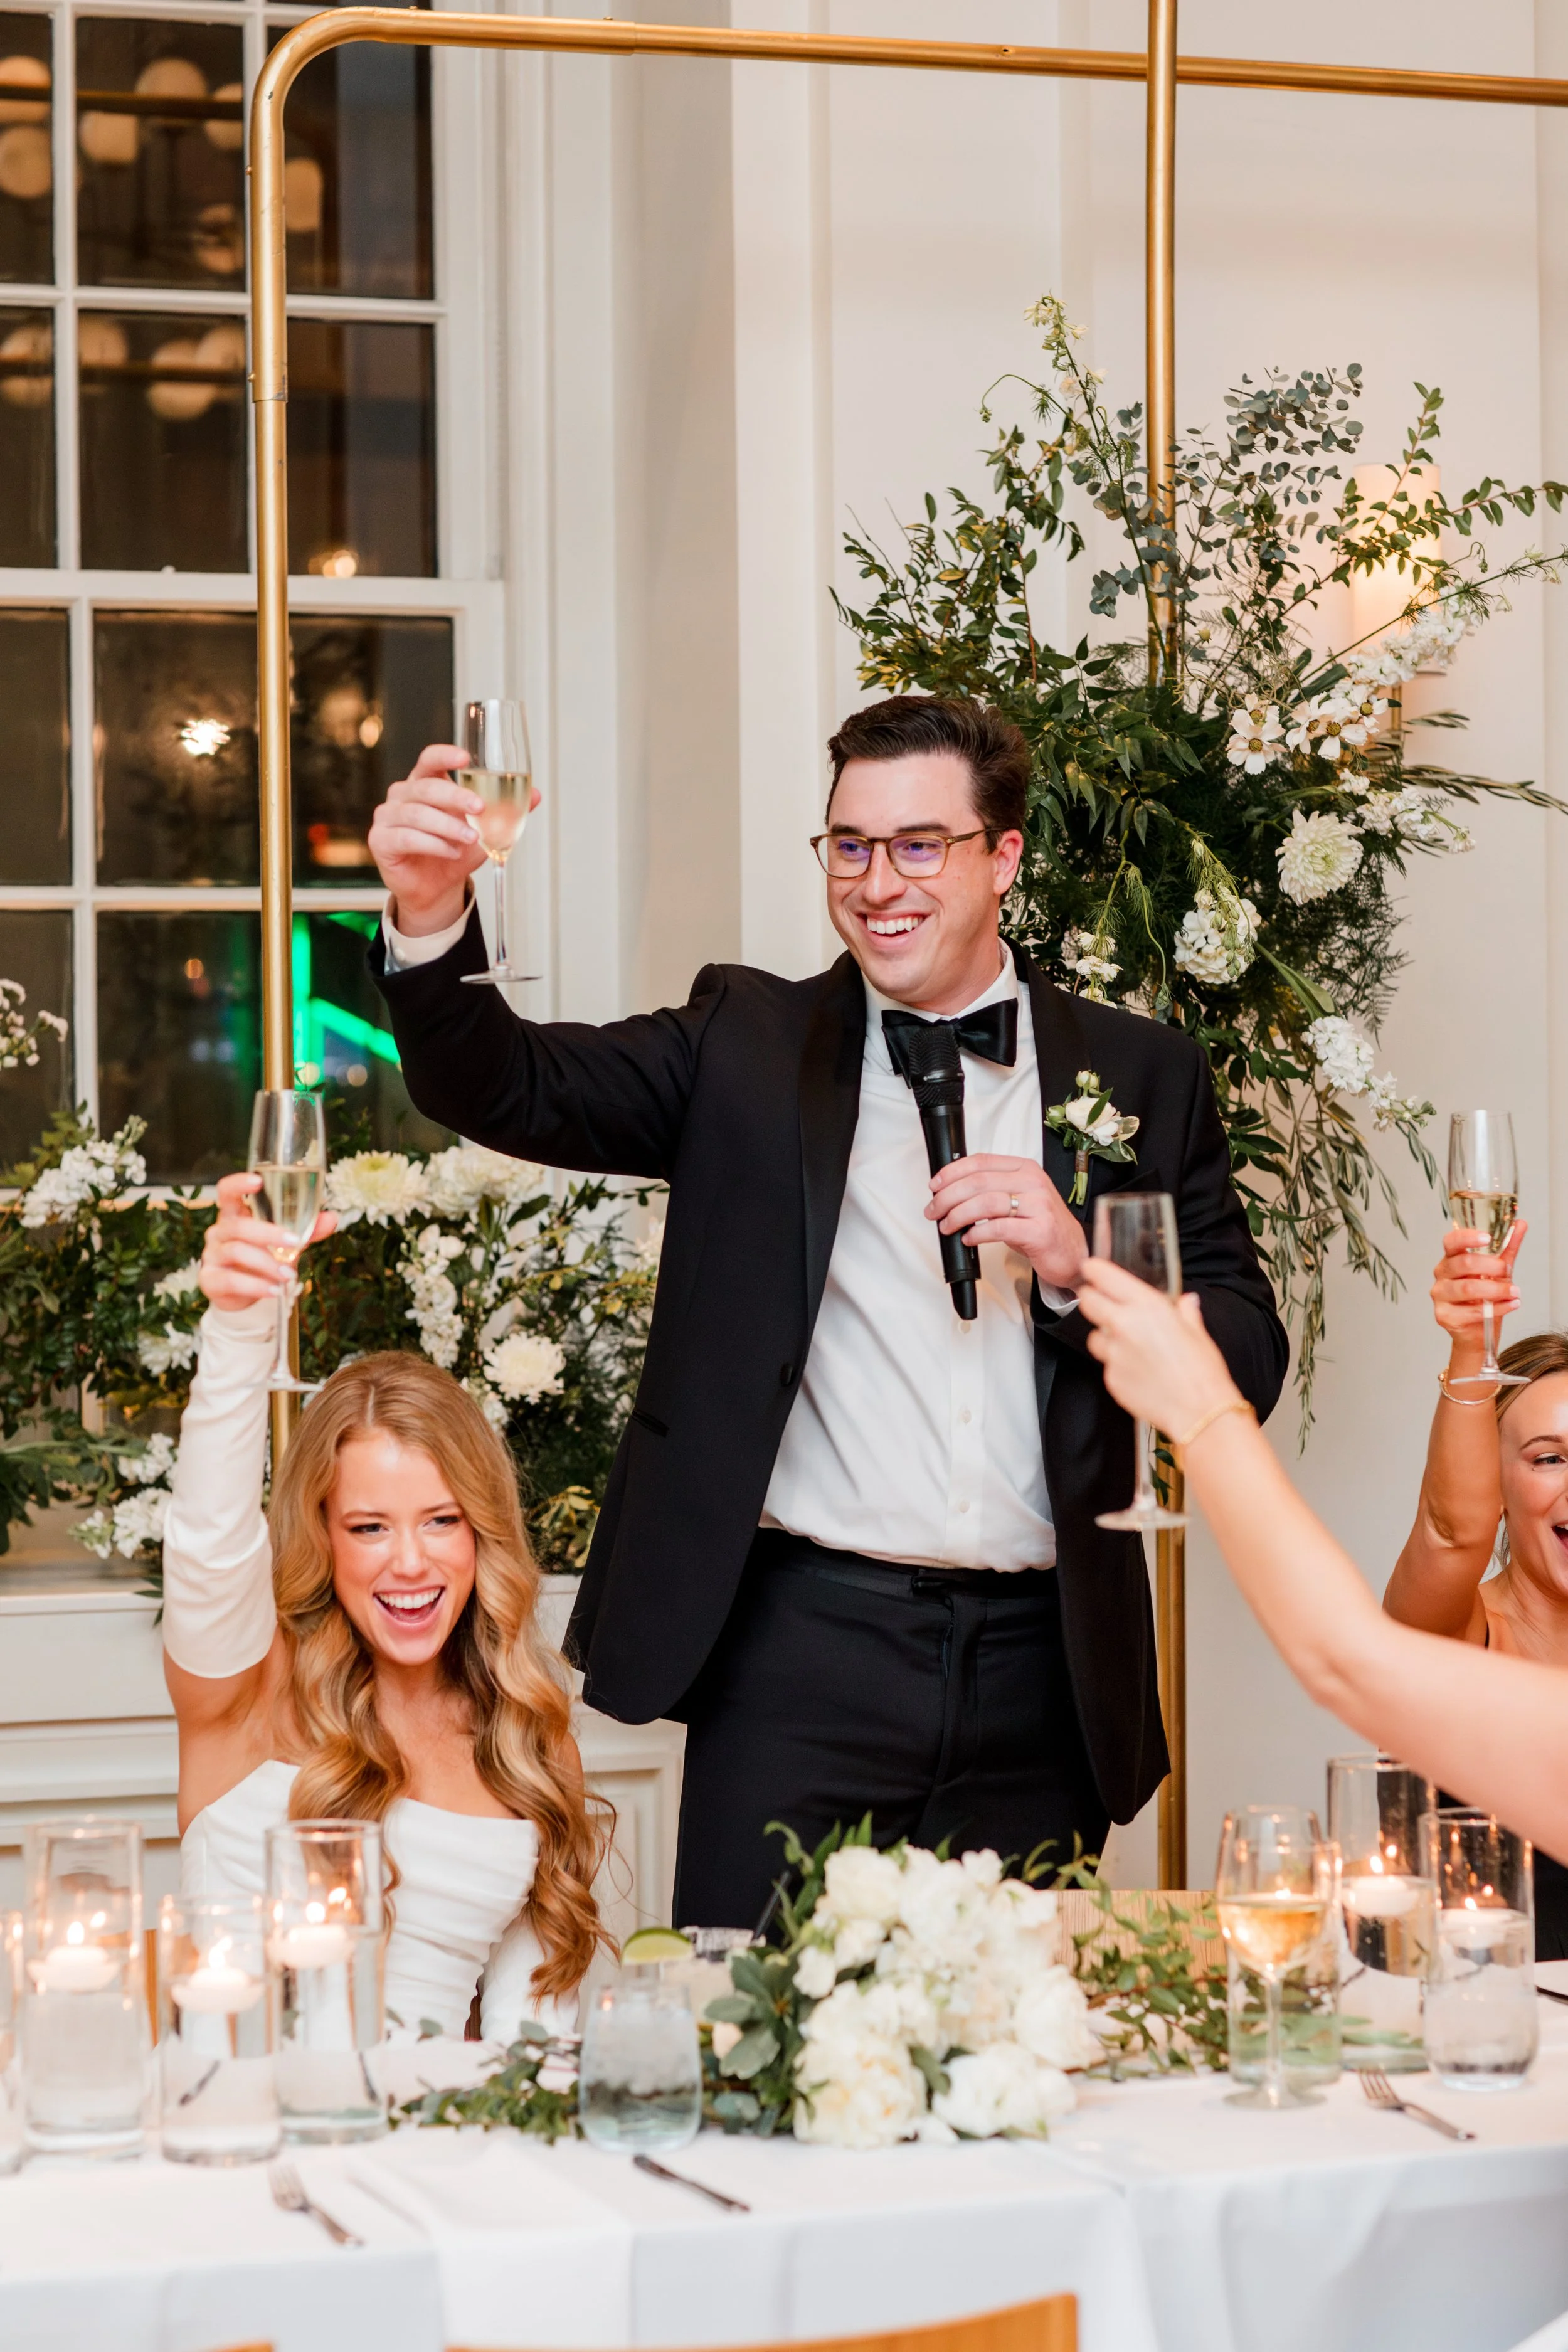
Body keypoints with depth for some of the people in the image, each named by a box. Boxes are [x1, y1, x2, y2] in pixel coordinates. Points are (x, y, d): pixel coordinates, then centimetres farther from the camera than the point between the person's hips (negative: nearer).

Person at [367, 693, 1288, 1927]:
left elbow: (1251, 1360, 6)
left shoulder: (1143, 1075, 9)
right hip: (801, 1660, -1)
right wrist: (431, 921, -23)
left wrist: (1079, 1267, -11)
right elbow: (506, 1086, -4)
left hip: (1040, 1677, 1)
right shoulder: (745, 1041, 8)